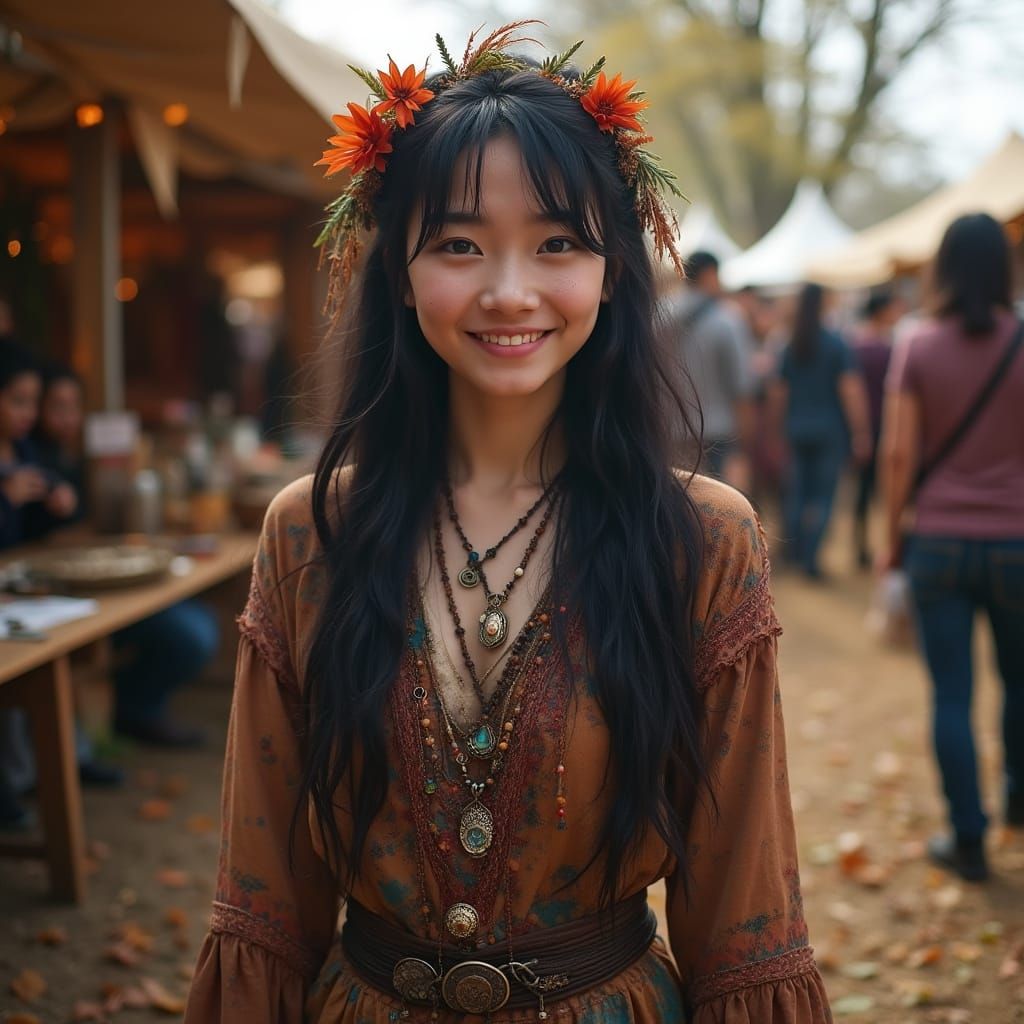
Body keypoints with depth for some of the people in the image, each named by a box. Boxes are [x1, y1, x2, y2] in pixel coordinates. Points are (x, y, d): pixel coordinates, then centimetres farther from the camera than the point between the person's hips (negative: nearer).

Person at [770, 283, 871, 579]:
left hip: (797, 430, 4)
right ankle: (810, 557, -4)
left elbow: (778, 394, 9)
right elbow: (851, 391, -13)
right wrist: (860, 433, -9)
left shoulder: (789, 348, 4)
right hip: (830, 430, -4)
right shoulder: (836, 344, -9)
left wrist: (783, 427, 20)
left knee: (797, 491, 14)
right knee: (823, 494, 1)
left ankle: (794, 550, 18)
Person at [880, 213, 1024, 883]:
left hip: (938, 543, 0)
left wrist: (893, 538, 4)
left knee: (951, 695, 5)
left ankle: (969, 841, 11)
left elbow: (898, 453, -6)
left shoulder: (919, 348, -5)